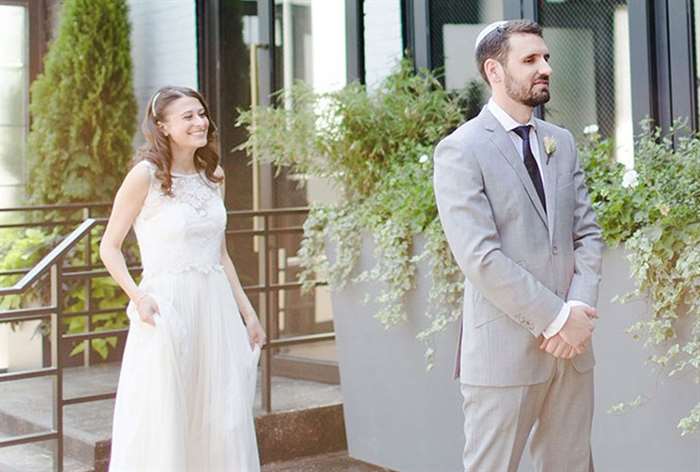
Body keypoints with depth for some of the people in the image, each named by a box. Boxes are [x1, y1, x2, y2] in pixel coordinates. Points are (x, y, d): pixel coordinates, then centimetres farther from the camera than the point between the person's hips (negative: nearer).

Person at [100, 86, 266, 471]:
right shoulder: (146, 175, -7)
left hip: (216, 306, 6)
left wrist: (248, 313, 14)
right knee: (162, 421, 0)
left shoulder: (212, 176, 10)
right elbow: (109, 247, -4)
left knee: (224, 425, 8)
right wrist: (138, 297, -18)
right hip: (167, 307, -6)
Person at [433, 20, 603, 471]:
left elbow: (587, 234, 10)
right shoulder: (460, 151, -8)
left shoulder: (562, 143, 13)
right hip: (506, 349, -6)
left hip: (571, 346, 6)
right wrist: (557, 317, -15)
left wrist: (579, 308, -7)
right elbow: (480, 256, -16)